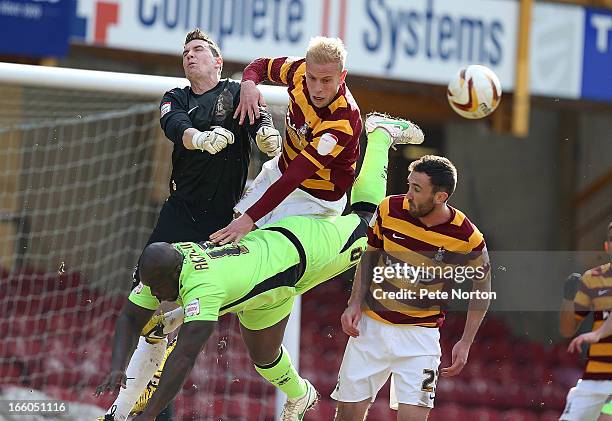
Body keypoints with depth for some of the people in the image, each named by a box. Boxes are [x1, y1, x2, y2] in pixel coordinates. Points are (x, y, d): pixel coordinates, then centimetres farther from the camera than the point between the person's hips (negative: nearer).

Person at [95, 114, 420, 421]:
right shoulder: (158, 272, -24)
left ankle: (380, 135, 44)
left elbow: (184, 357, -52)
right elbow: (130, 319, -14)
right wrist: (118, 367, -34)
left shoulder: (203, 288, -47)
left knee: (365, 219, 20)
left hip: (301, 248, -6)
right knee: (263, 356, 18)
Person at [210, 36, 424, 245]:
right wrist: (248, 84, -20)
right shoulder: (300, 70, -18)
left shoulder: (342, 121, -37)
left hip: (315, 199, -7)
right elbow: (263, 65, 6)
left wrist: (250, 218, -46)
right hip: (279, 171, 7)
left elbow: (294, 177, -41)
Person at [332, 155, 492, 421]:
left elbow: (483, 285, 1)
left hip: (419, 334, -2)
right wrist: (355, 302, -1)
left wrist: (466, 342, -2)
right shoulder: (390, 210, -10)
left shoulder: (467, 238, -17)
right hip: (370, 324, 3)